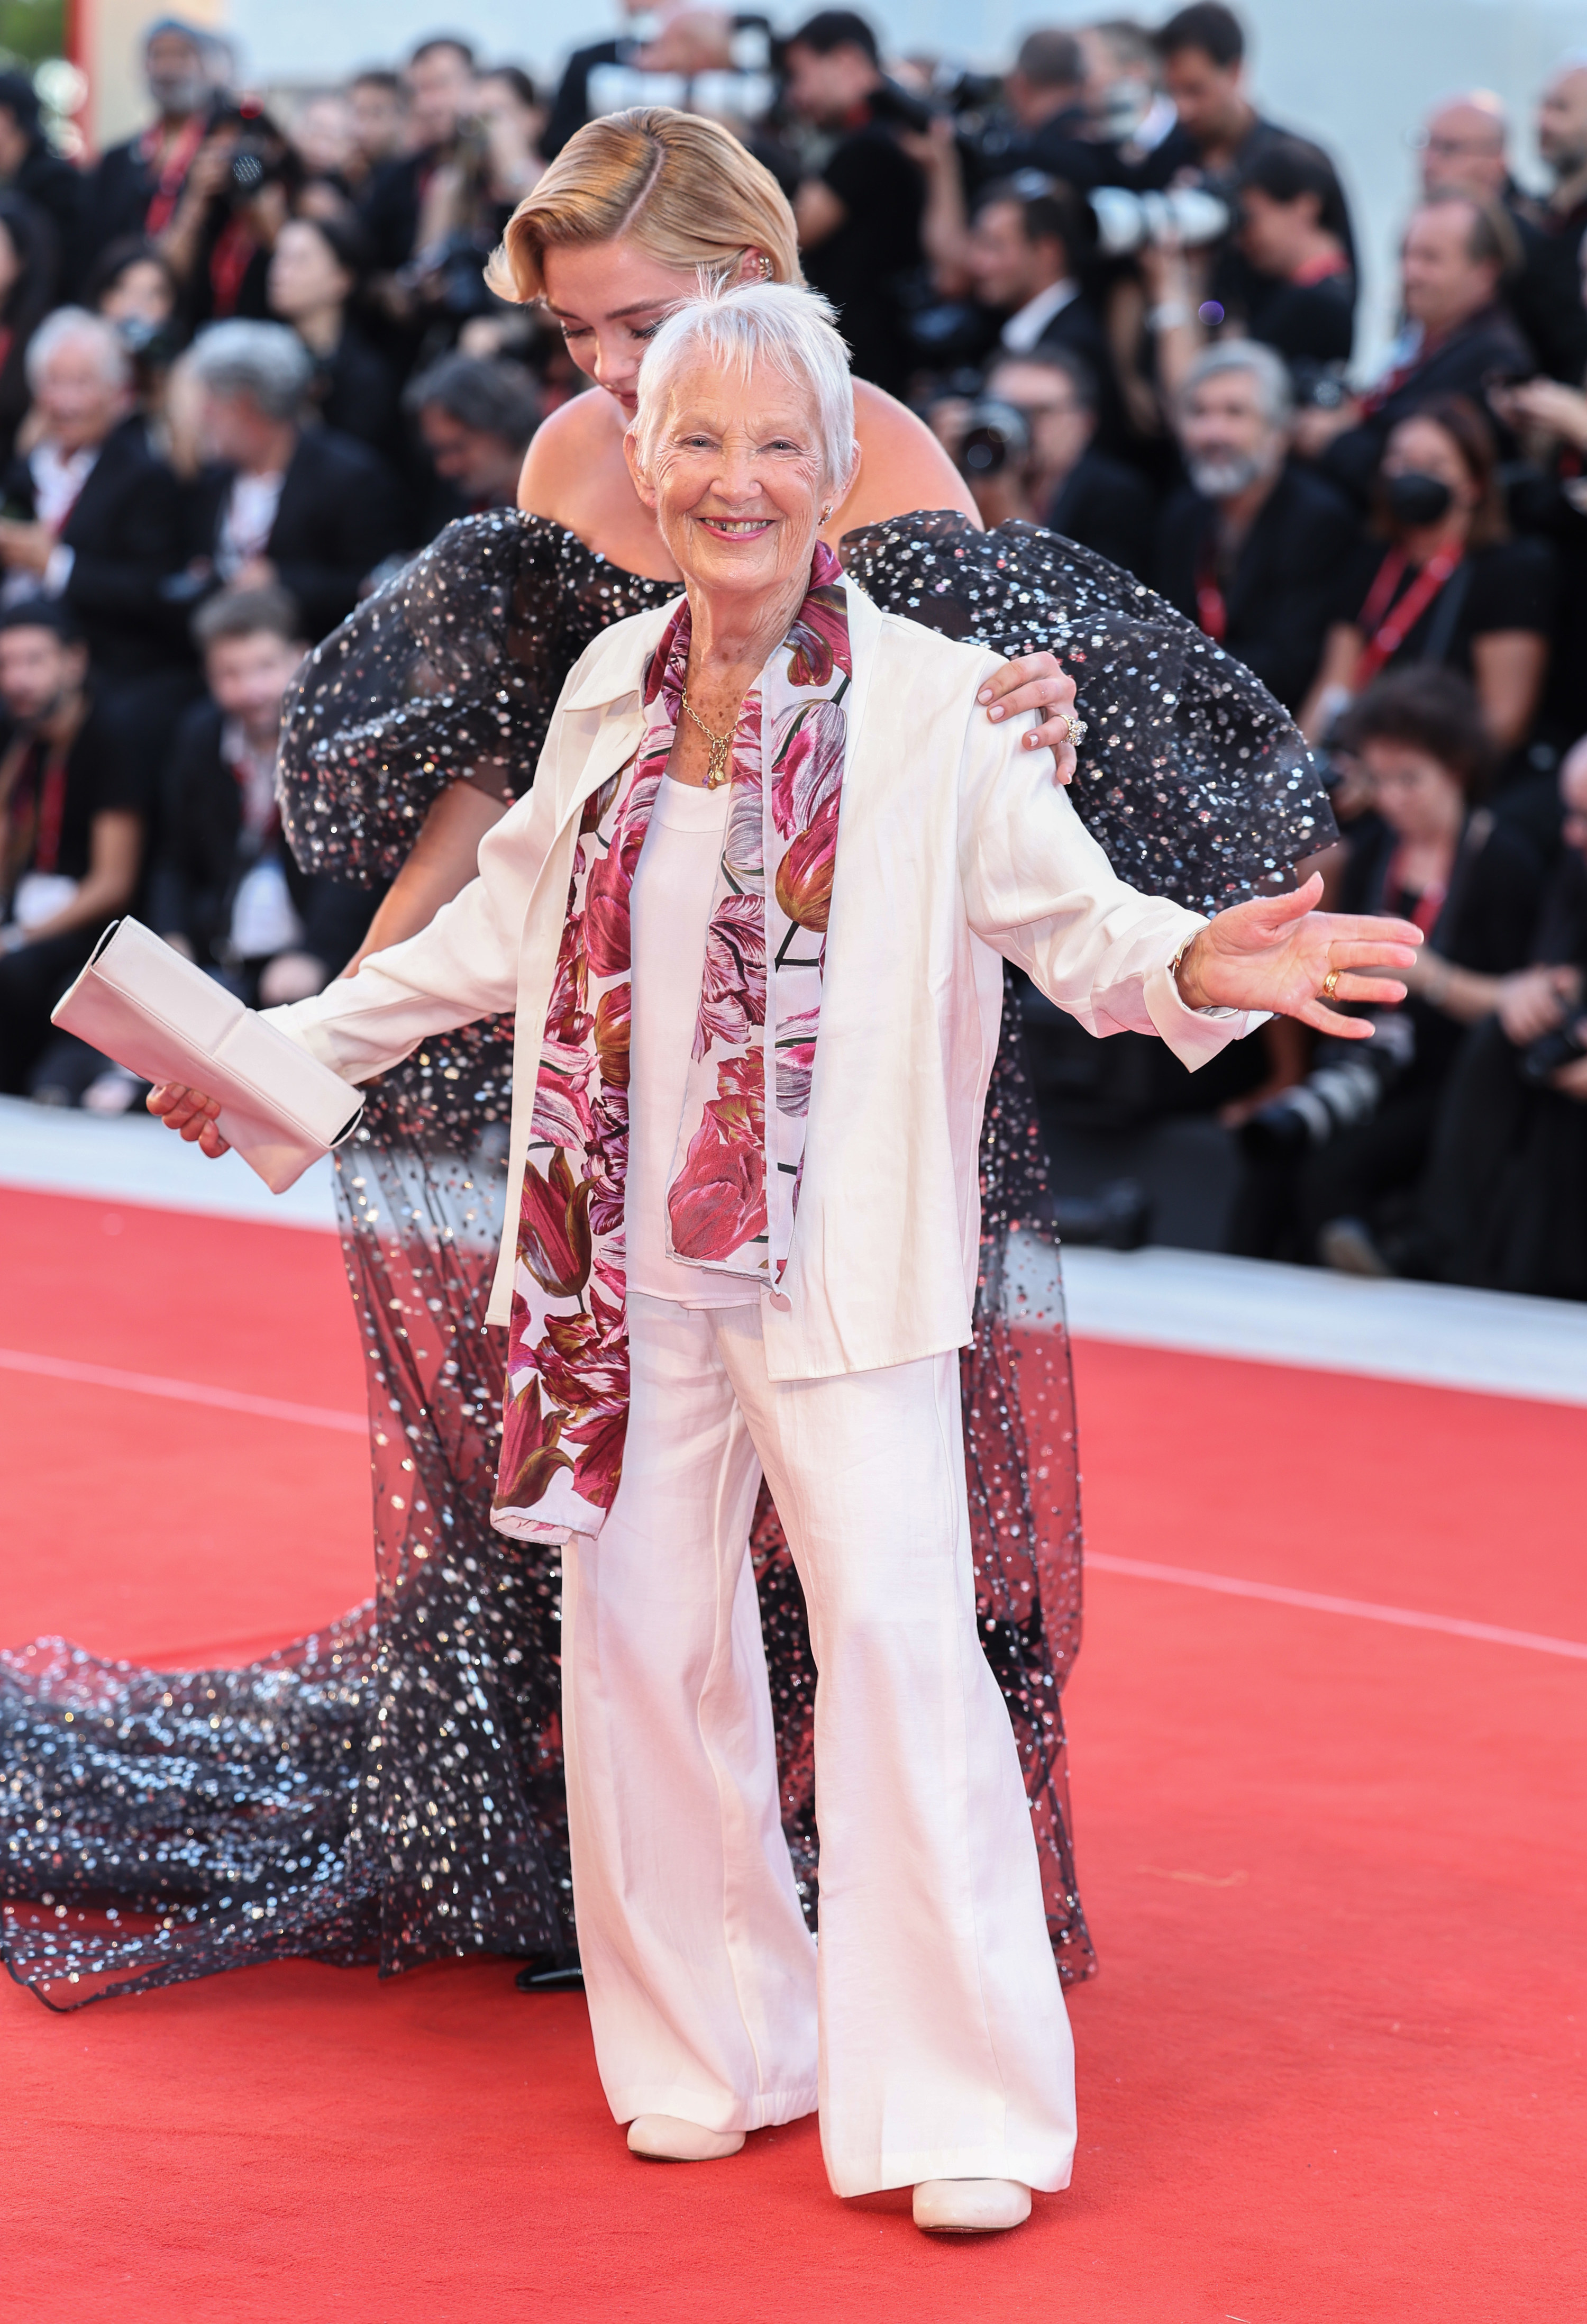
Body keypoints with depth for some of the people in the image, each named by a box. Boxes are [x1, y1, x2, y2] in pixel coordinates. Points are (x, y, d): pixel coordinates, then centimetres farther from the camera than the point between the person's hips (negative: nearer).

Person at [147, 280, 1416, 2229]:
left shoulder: (933, 706, -7)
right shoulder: (613, 691, 7)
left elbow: (1073, 918, -9)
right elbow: (505, 926, 19)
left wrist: (1196, 969, -30)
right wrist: (286, 1047, 20)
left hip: (842, 1268, -5)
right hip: (628, 1264, 5)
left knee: (897, 1632, -11)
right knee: (642, 1636, 9)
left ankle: (962, 2105, -3)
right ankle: (713, 2049, 25)